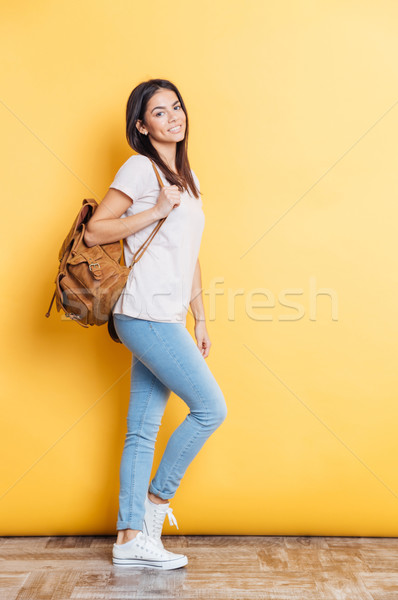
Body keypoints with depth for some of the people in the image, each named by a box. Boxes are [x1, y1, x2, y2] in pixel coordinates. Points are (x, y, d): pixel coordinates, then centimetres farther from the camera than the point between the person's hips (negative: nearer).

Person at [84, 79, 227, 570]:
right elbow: (94, 231, -11)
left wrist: (200, 318, 18)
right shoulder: (140, 168, -4)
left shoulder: (186, 177, 20)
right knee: (211, 407, -7)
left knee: (143, 430, 9)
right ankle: (157, 499, 13)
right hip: (145, 314, -8)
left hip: (166, 319, 8)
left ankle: (130, 538, 18)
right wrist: (157, 211, -15)